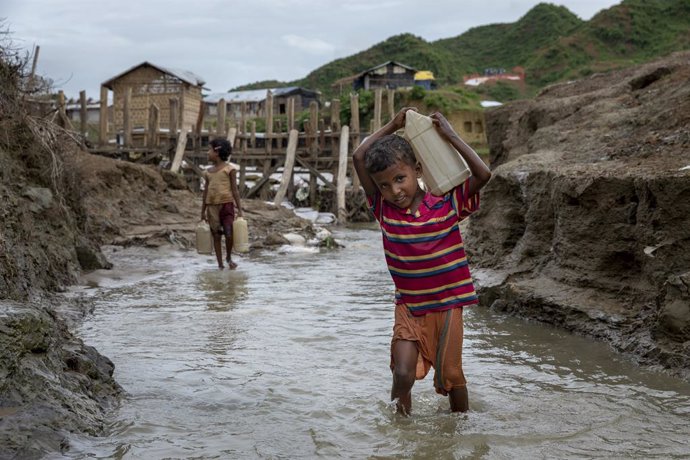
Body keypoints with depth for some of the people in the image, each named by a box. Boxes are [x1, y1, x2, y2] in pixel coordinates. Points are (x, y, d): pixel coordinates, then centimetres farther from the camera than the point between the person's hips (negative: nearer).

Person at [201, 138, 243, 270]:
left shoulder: (229, 169, -1)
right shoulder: (208, 172, 12)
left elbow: (234, 190, -2)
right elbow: (206, 192, 15)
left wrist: (239, 209, -6)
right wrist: (203, 211, 14)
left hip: (226, 204, -4)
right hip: (212, 206, 4)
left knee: (228, 234, -12)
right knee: (216, 235, 5)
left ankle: (229, 257, 13)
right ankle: (220, 264, 11)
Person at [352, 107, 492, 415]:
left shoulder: (447, 205, -10)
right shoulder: (384, 209, -4)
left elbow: (483, 174, -21)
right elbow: (359, 157, -6)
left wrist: (450, 136, -16)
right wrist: (393, 126, -3)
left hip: (446, 307, -1)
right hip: (408, 308, 1)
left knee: (450, 376, 10)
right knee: (403, 373, -13)